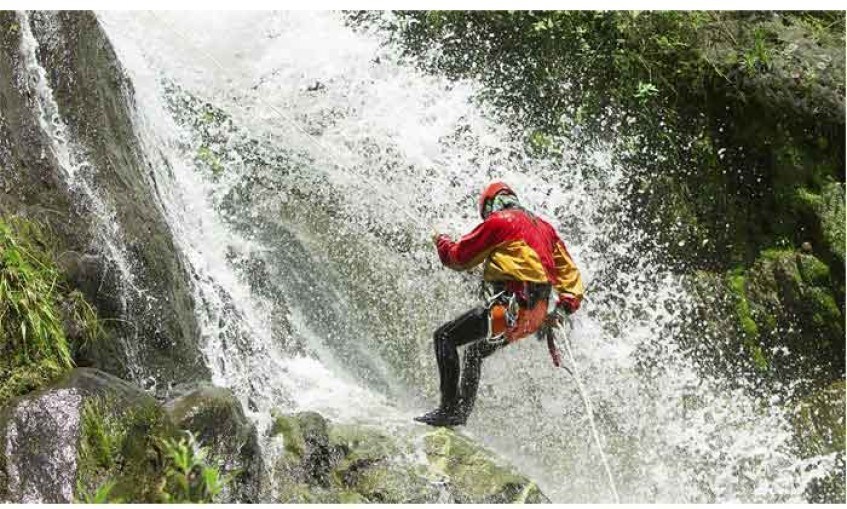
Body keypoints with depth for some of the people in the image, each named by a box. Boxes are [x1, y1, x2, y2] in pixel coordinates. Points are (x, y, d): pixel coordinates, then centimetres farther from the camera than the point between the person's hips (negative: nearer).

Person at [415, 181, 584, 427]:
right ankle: (462, 412, 25)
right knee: (475, 351, 25)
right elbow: (568, 270, 21)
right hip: (540, 314, 8)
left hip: (513, 306, -8)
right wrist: (567, 304, 16)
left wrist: (441, 241, 23)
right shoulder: (544, 226, 22)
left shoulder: (498, 222, 0)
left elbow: (460, 257, 4)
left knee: (445, 336, -2)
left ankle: (449, 409, -11)